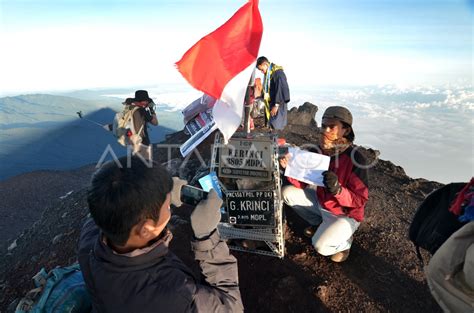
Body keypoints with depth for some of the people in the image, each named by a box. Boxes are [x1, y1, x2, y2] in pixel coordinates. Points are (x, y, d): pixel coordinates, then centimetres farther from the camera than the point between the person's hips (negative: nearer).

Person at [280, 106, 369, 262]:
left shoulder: (355, 159, -26)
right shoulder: (318, 151, -10)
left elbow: (360, 201, -24)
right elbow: (302, 183, -7)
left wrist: (337, 189, -42)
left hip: (345, 214, -6)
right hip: (321, 202, 6)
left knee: (321, 245, -26)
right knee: (287, 192, -3)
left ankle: (345, 241, 11)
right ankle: (319, 223, 17)